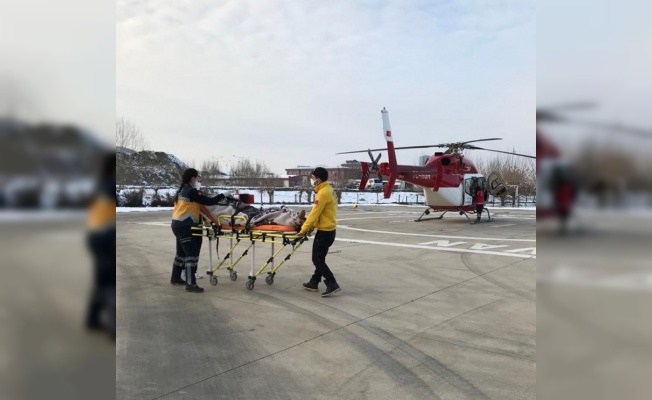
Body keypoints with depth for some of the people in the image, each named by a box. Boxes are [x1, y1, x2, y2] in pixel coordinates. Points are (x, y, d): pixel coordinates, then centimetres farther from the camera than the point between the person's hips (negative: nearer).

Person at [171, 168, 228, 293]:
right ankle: (190, 284, -11)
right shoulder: (191, 191, -16)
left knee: (182, 252, 20)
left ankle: (175, 278, 32)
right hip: (184, 226, -10)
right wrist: (222, 196, -7)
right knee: (192, 254, -10)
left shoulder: (182, 191, 14)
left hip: (178, 224, 10)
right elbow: (208, 202, -18)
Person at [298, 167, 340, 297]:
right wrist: (312, 226, 12)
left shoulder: (323, 192, -20)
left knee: (317, 259, -4)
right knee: (319, 258, 16)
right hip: (327, 229, 10)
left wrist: (304, 229, -14)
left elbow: (315, 213, -21)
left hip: (325, 231, -10)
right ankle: (314, 283, 25)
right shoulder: (328, 189, 10)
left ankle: (332, 284, -3)